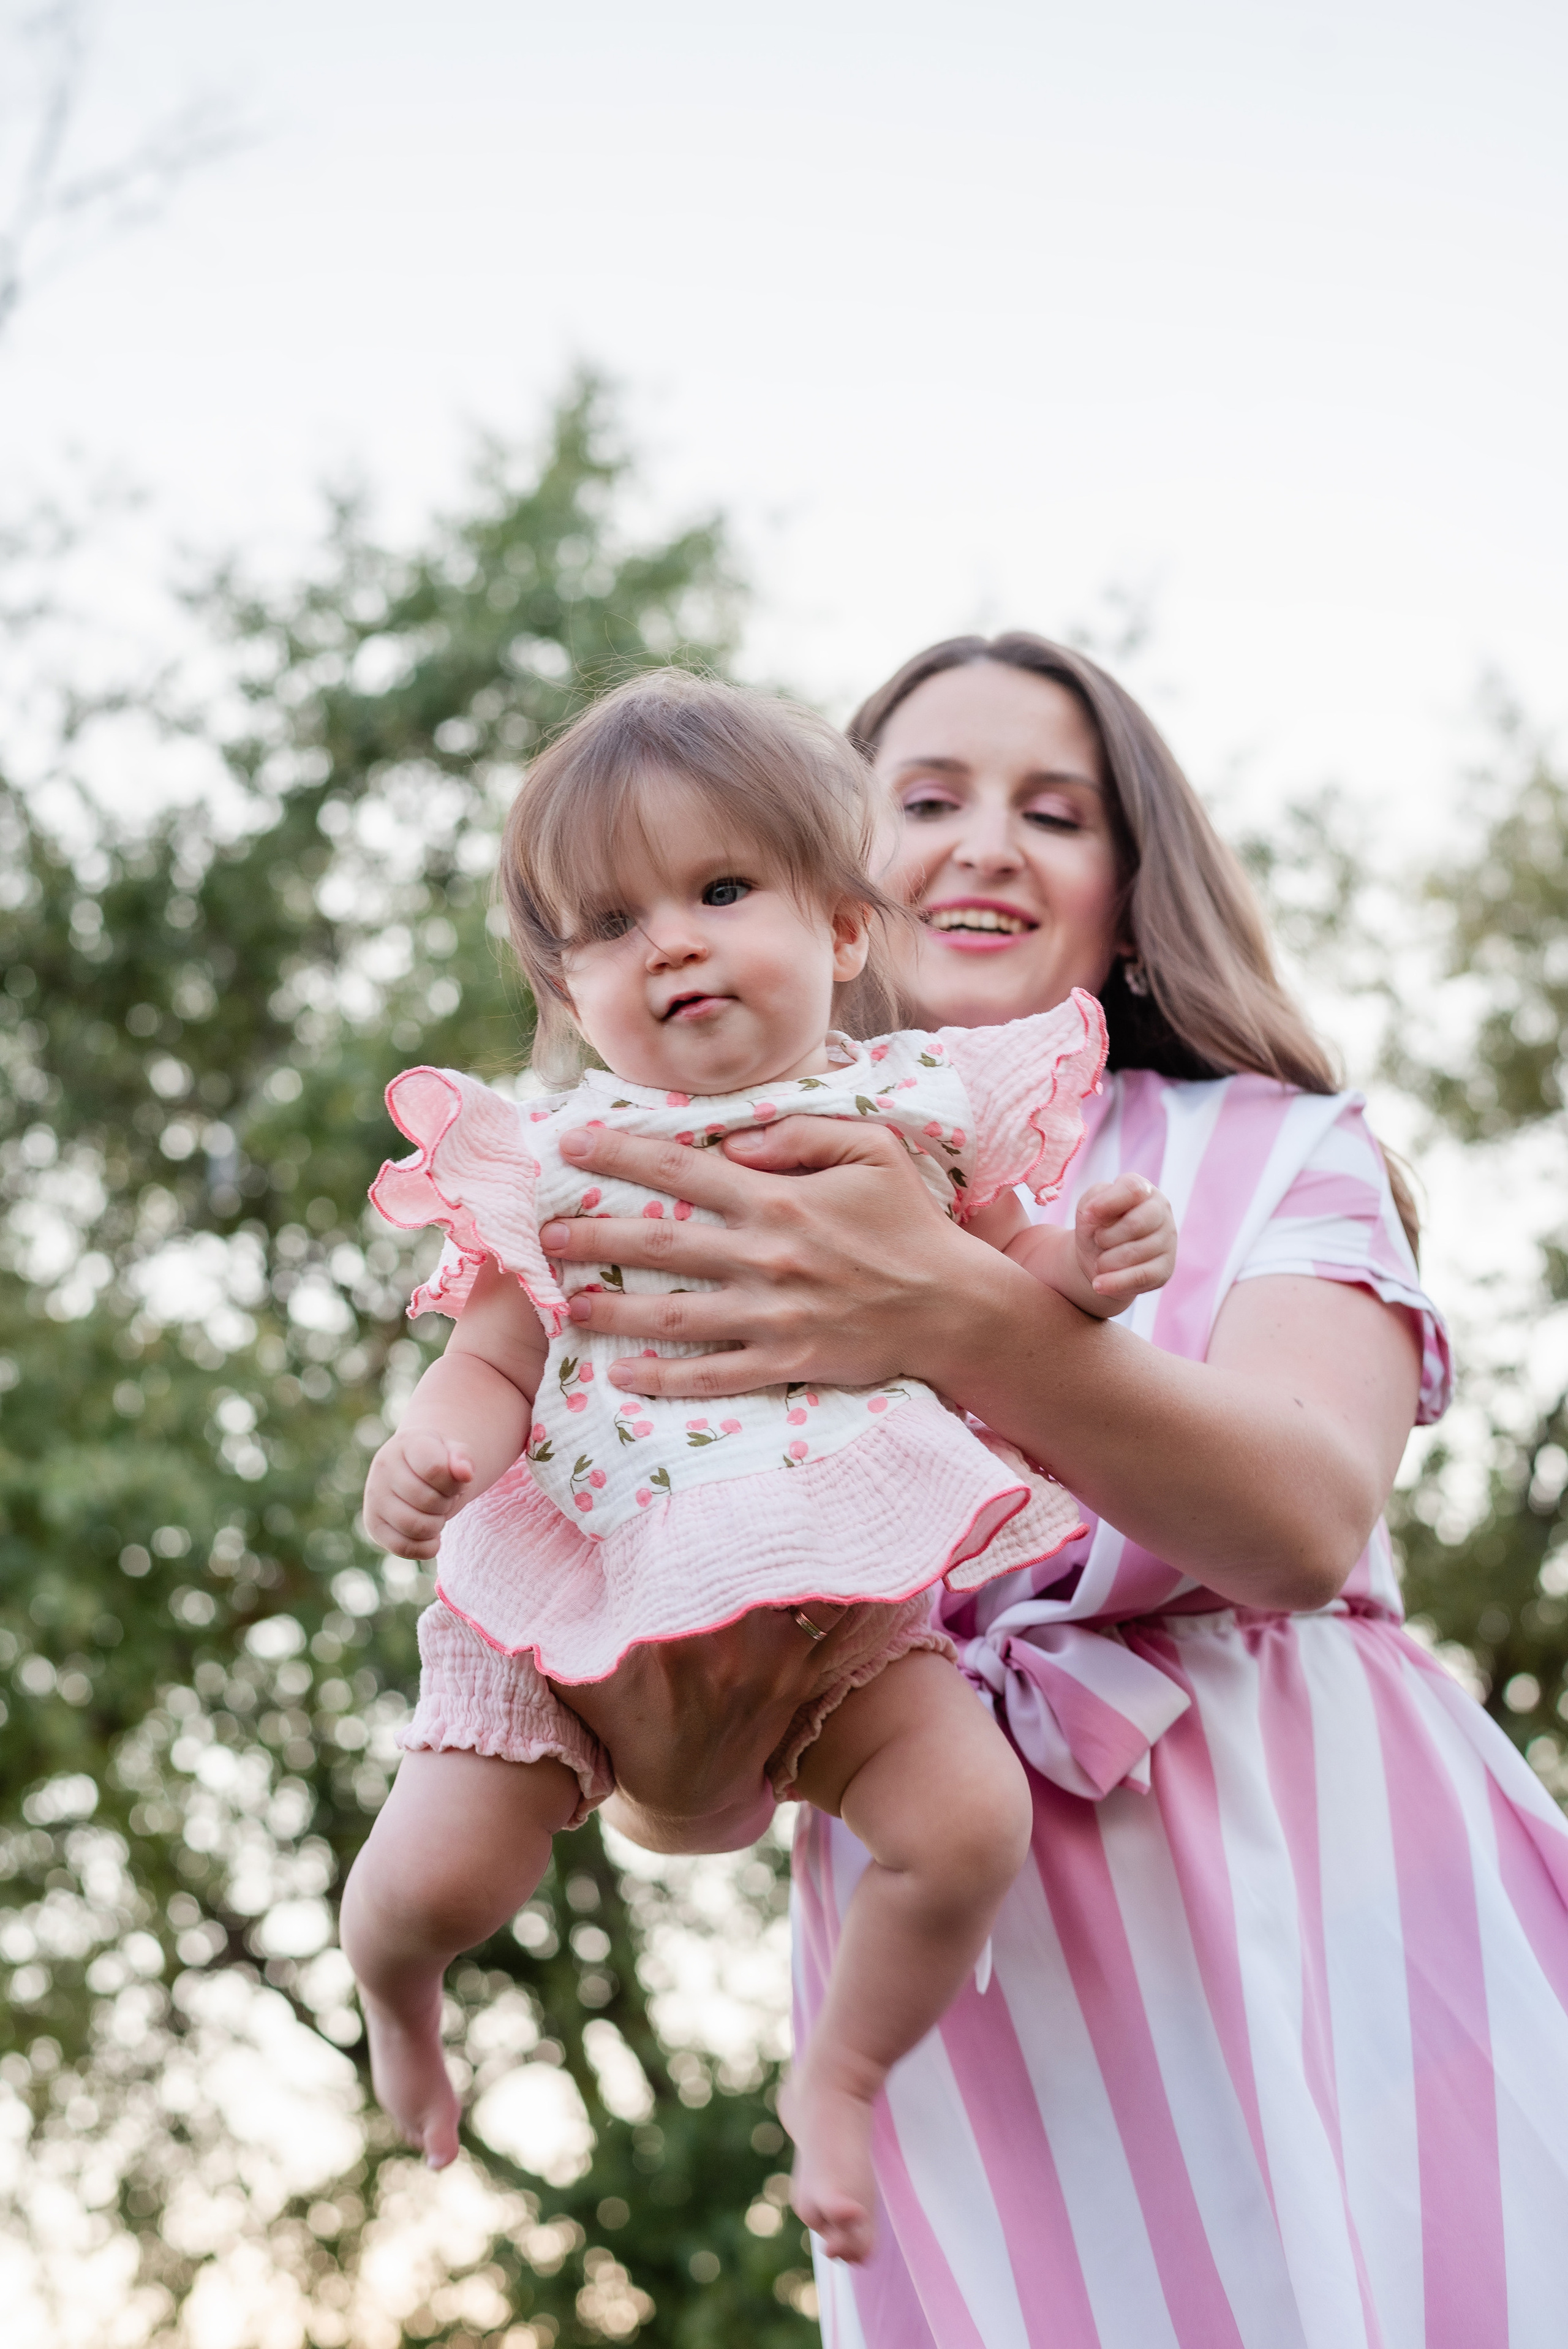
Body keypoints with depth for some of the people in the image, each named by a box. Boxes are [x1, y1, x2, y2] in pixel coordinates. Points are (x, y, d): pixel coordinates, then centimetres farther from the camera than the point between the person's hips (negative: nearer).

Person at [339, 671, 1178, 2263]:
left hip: (844, 1597, 0)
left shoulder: (910, 1110, 0)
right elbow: (495, 1360, 0)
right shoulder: (555, 1161, -1)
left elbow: (1000, 1277, 10)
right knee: (435, 1872, -7)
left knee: (972, 1821, -21)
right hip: (581, 1596, 0)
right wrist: (429, 1451, -22)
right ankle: (395, 1987, 33)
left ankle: (840, 2073, 9)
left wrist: (1083, 1267, -13)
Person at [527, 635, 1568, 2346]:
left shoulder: (1274, 1151, 8)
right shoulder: (715, 1228, 13)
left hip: (1334, 1894, 0)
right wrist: (670, 1776, -16)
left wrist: (969, 1321, -31)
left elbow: (1310, 1518, -14)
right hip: (971, 1988, 1)